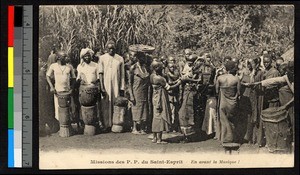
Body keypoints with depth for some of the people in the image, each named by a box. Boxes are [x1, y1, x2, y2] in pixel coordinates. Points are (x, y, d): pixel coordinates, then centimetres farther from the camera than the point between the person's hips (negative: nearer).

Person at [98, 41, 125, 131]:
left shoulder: (120, 59, 5)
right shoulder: (102, 58, 2)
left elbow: (122, 75, 7)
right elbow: (100, 73, 0)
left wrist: (122, 88, 2)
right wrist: (101, 87, -8)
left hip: (116, 86, 1)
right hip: (105, 85, -1)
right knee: (106, 105, -1)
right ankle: (106, 124, 5)